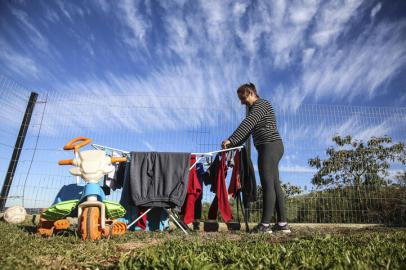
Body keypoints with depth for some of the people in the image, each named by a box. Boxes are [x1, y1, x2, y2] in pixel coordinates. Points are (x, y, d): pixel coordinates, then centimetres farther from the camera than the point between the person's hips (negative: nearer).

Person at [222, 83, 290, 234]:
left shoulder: (261, 104, -4)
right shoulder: (254, 109, 25)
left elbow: (246, 125, -19)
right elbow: (247, 131, 21)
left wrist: (230, 140, -24)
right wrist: (231, 146, 12)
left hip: (269, 146, -10)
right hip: (273, 148, 10)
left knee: (268, 185, -10)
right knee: (275, 185, 8)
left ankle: (265, 224, -6)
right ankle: (282, 223, 12)